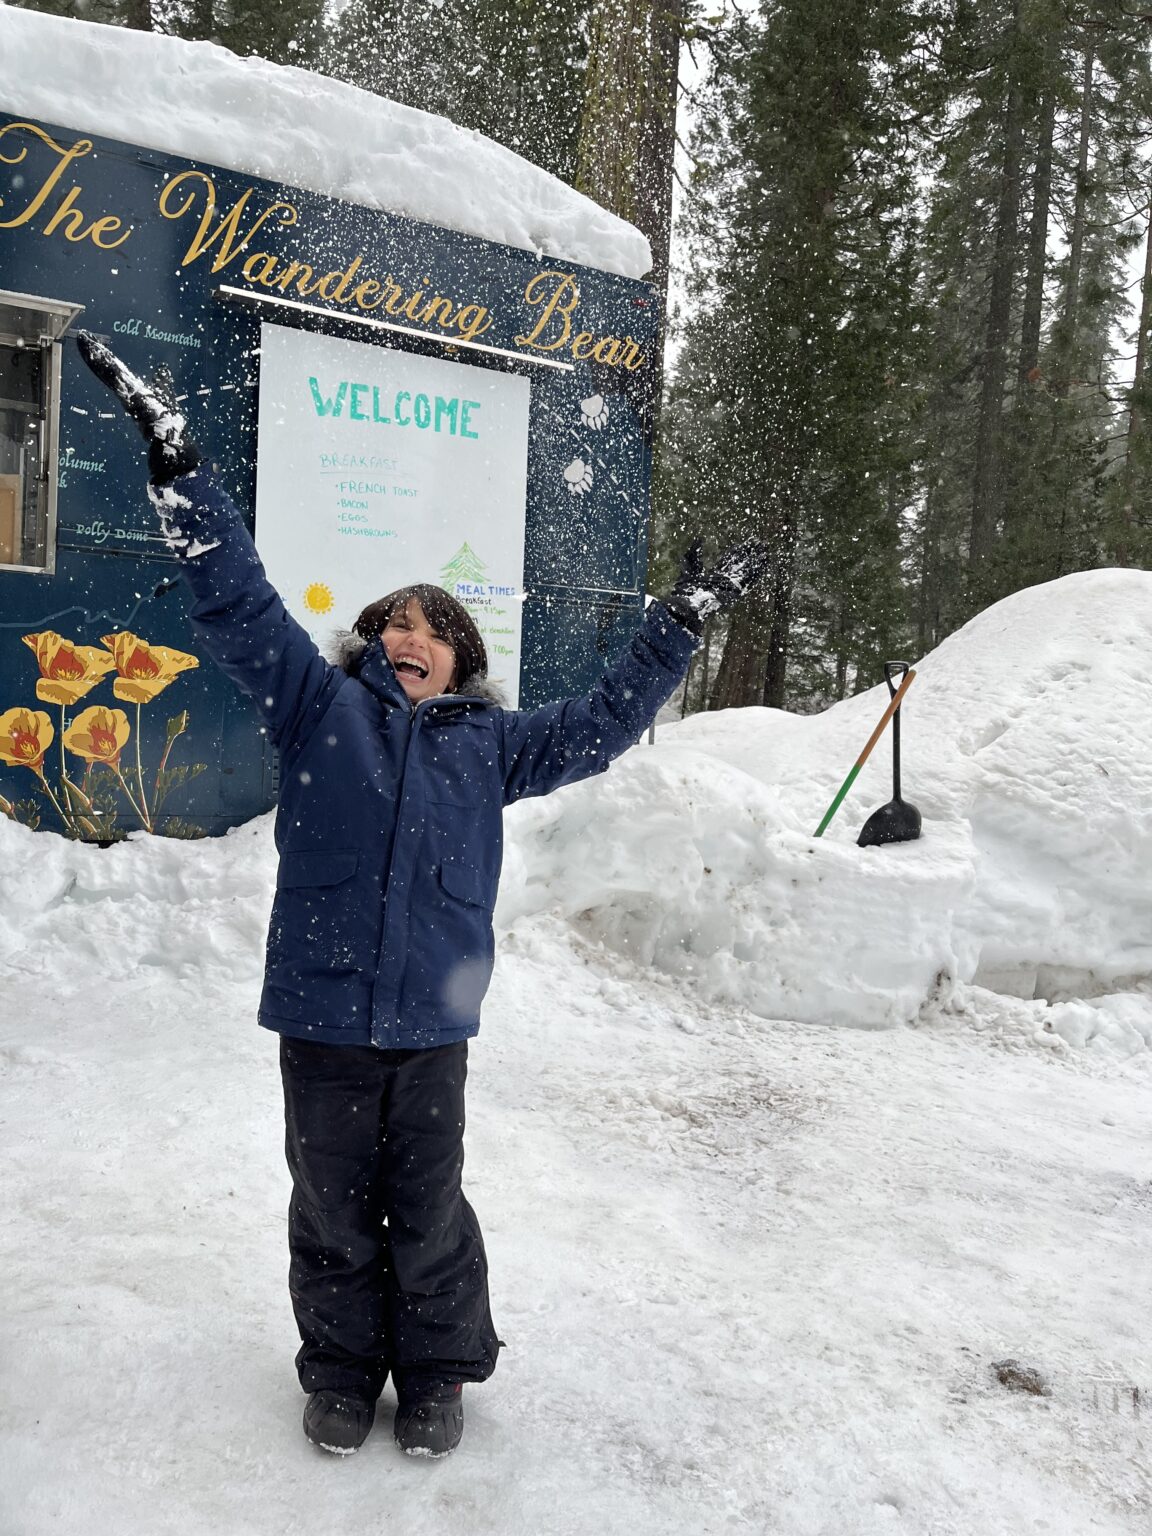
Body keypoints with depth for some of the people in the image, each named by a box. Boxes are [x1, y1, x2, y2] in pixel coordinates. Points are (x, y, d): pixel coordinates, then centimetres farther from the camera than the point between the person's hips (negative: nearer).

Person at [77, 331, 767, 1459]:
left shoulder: (491, 741, 10)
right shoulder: (319, 703, 4)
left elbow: (602, 722, 18)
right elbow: (237, 602, -2)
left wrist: (682, 622, 17)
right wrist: (178, 467, -10)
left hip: (432, 1026, 1)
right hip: (322, 1017, -1)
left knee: (428, 1211, 13)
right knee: (332, 1207, 13)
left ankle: (437, 1372, 35)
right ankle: (340, 1368, 36)